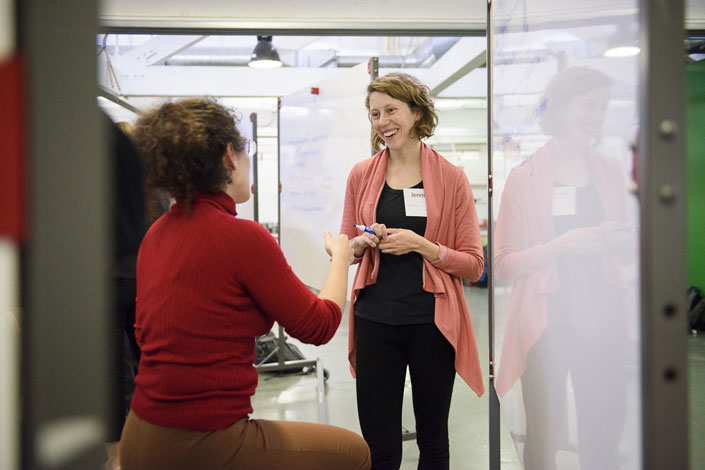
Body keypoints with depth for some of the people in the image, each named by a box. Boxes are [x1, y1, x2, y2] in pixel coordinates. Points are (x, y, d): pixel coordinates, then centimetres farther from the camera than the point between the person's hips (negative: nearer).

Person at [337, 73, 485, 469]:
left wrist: (421, 246, -15)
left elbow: (474, 264, -2)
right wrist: (364, 242, -6)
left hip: (432, 322, -1)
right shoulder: (362, 175, 6)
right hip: (375, 321, 1)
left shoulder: (451, 178, -1)